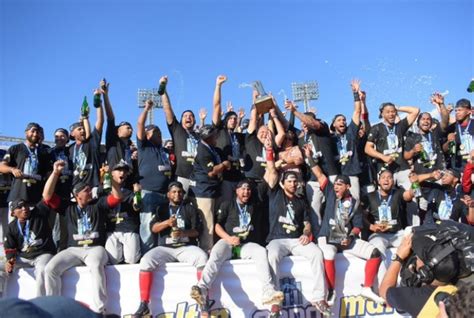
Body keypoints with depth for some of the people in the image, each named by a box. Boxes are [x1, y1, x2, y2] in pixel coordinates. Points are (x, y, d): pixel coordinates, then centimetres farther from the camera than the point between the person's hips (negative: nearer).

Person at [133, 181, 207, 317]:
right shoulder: (162, 208, 17)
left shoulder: (190, 209, 13)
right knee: (145, 261, -27)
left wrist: (183, 232, -16)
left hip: (186, 247, -1)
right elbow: (153, 228, 3)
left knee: (203, 258, -32)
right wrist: (167, 222, -16)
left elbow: (197, 230, 3)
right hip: (165, 248, 1)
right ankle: (144, 304, -21)